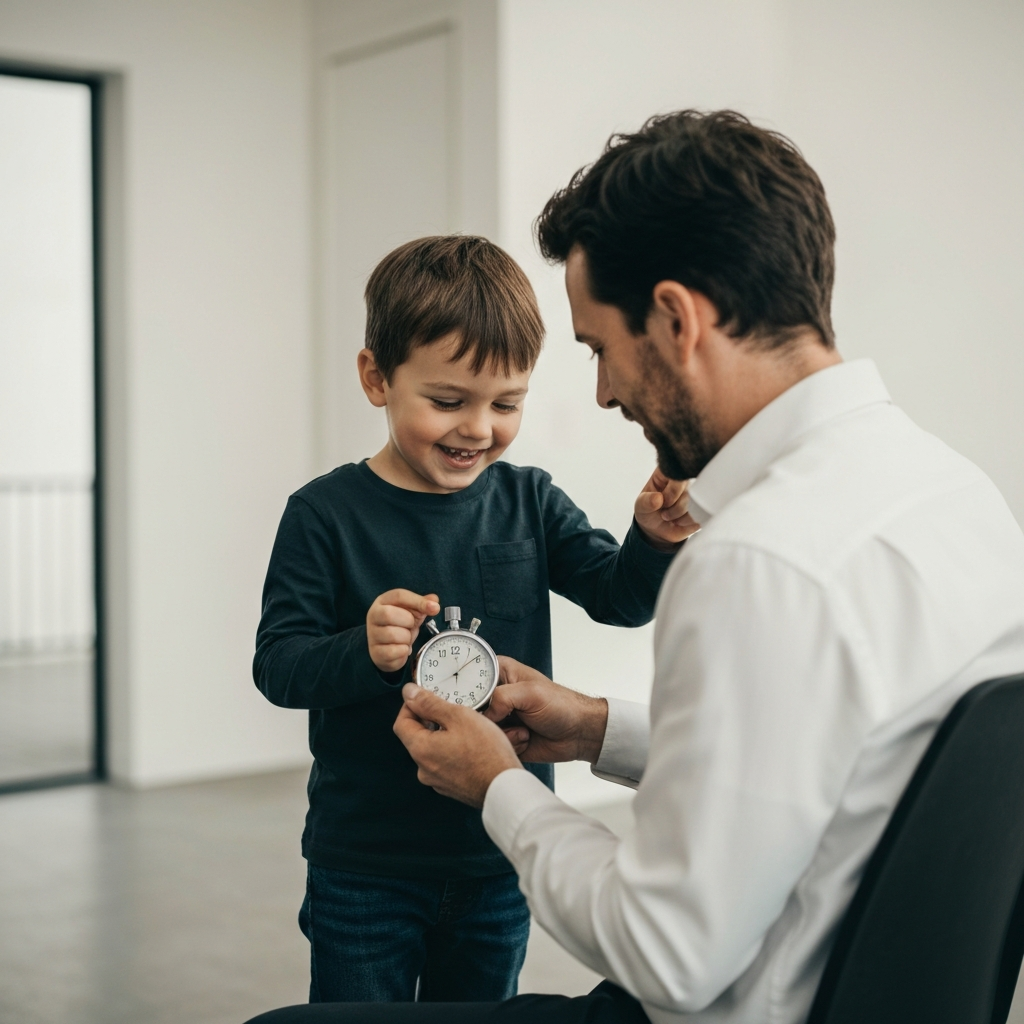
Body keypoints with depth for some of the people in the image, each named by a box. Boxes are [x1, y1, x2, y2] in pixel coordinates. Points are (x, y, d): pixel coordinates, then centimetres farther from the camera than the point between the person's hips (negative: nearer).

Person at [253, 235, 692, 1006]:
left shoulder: (528, 502, 0)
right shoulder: (326, 515, -10)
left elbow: (621, 598, -5)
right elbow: (277, 664, -12)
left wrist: (654, 541, -25)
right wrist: (362, 652, -32)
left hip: (500, 861, 4)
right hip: (365, 867, -3)